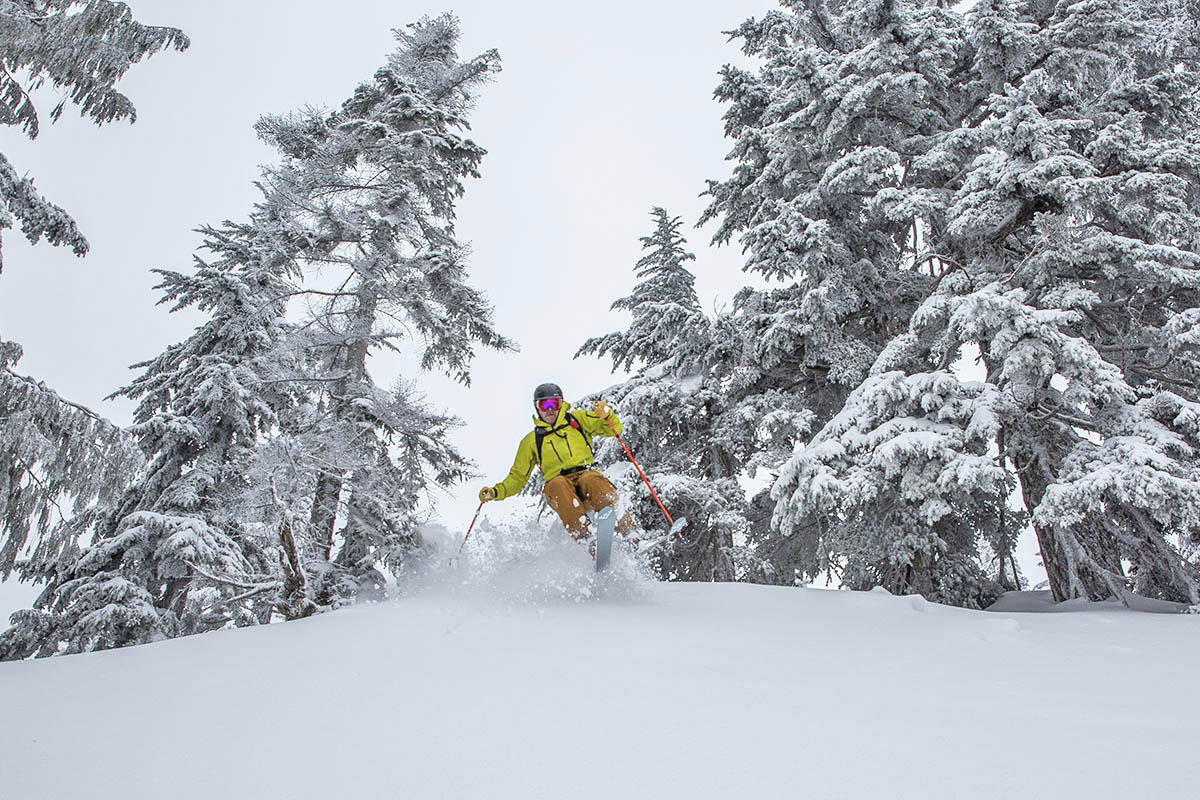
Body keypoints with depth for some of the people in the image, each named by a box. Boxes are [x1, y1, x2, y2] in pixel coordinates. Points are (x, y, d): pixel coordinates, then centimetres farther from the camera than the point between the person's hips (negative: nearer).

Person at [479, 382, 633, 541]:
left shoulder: (578, 420, 18)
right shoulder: (531, 441, 20)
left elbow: (614, 429, 13)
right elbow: (518, 477, 22)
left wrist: (607, 414, -8)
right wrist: (496, 492, 5)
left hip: (587, 473, 0)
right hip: (558, 486, 0)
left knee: (591, 480, -35)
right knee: (558, 484, -35)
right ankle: (582, 535, -45)